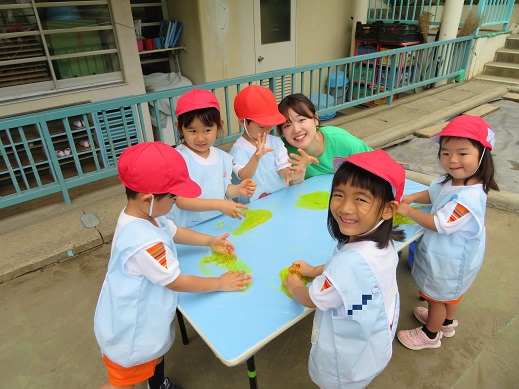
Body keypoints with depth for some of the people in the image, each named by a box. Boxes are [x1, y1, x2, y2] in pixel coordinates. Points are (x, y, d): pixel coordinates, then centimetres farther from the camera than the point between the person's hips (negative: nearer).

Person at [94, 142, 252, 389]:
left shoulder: (144, 215, -10)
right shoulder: (145, 242, -41)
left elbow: (173, 232, 10)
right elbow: (176, 282, -29)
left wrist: (209, 241, 4)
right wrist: (220, 283, -17)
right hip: (130, 331, -9)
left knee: (157, 350, 33)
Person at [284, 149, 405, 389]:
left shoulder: (351, 261, -42)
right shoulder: (381, 242, -16)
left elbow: (311, 299, -24)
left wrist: (294, 287, -4)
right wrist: (314, 270, 7)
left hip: (349, 356, -7)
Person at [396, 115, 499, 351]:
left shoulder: (468, 198, -37)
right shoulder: (453, 181, -8)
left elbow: (439, 224, -32)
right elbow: (433, 193, 10)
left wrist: (407, 211, -23)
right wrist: (411, 198, -8)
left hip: (450, 260, -9)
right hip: (452, 253, 9)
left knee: (437, 296, 15)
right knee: (451, 292, 31)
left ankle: (430, 335, 40)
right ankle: (447, 323, 57)